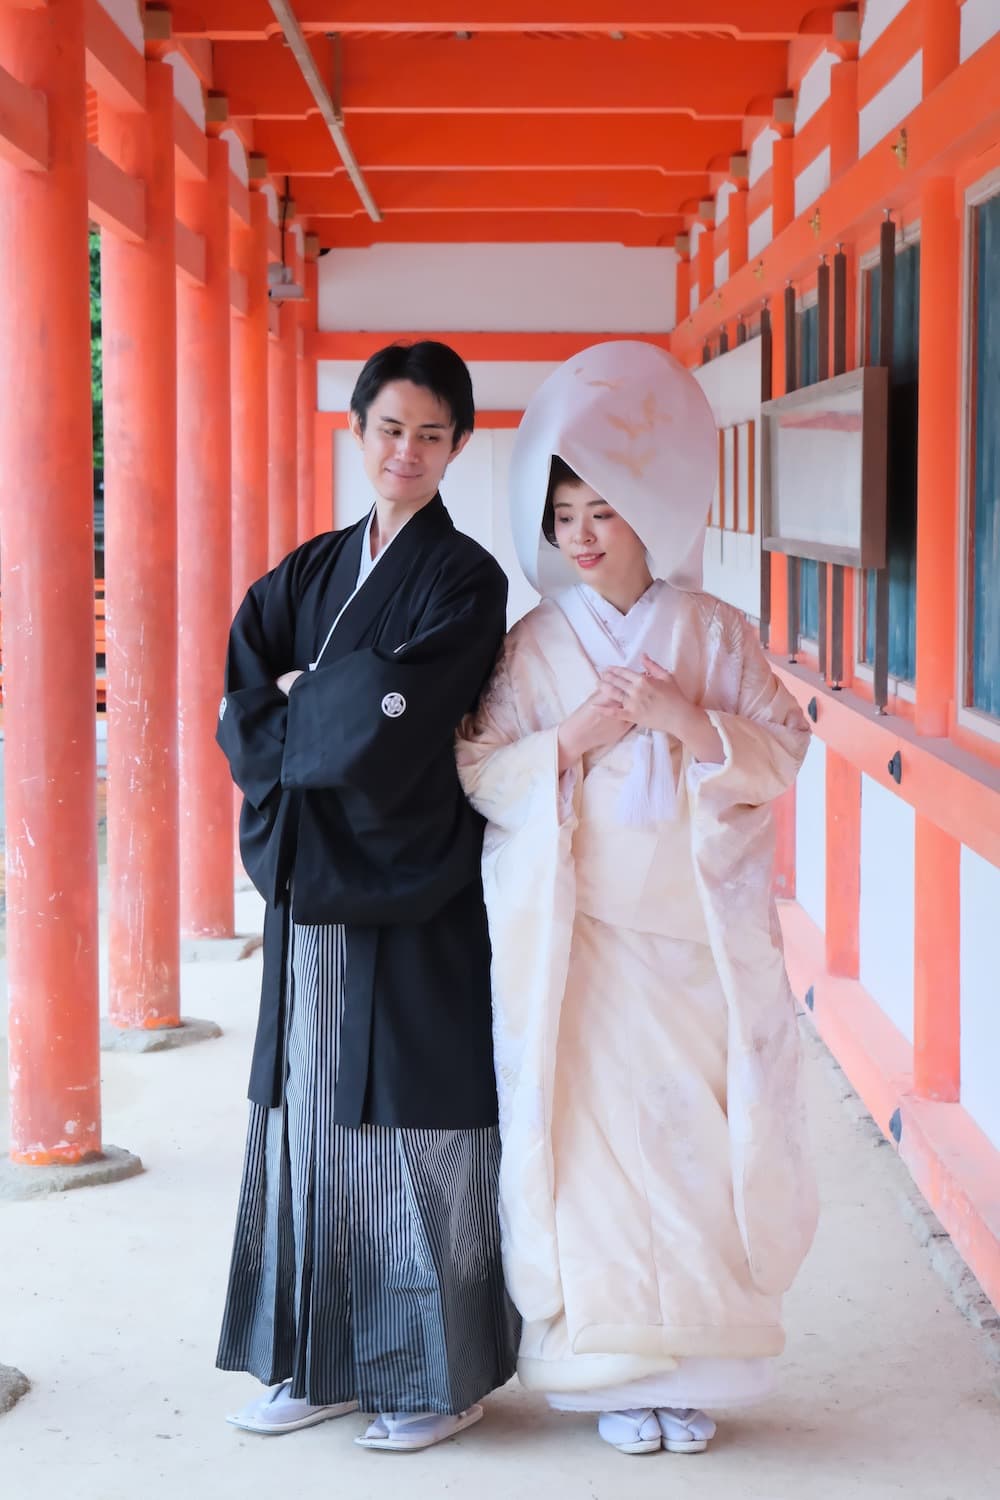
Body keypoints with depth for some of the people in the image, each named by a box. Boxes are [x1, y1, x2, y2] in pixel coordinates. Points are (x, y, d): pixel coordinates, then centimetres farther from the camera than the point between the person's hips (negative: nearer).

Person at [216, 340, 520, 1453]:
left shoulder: (465, 580, -6)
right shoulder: (307, 574, 11)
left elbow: (393, 727, -19)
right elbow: (240, 722, 0)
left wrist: (299, 700, -4)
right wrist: (344, 719, -14)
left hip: (413, 905, -5)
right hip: (312, 892, 6)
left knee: (416, 1127, 1)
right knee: (313, 1121, 10)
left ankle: (443, 1377, 13)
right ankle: (325, 1362, 21)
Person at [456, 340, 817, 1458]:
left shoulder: (713, 634, 4)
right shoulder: (536, 644, 5)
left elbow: (783, 749, 0)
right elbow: (478, 772, 1)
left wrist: (683, 719, -14)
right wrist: (574, 737, -13)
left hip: (696, 938, 0)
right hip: (582, 939, 0)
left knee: (697, 1142, 0)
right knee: (599, 1137, -1)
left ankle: (693, 1366, 13)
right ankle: (617, 1370, 11)